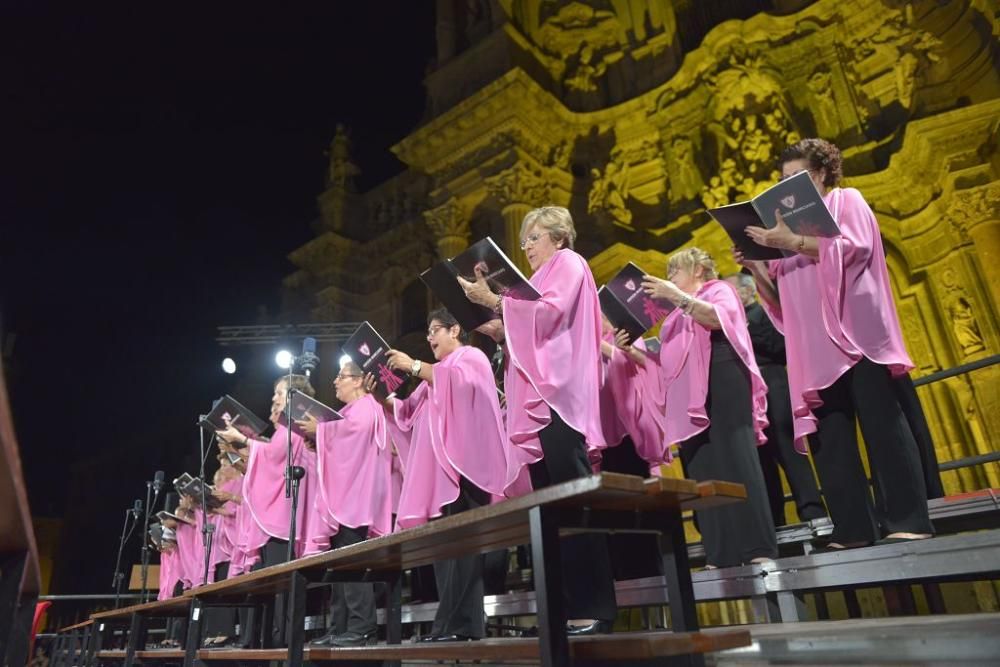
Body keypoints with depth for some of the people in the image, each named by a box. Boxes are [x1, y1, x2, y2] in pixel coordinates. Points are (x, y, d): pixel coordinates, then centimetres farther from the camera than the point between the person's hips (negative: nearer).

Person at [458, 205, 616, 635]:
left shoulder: (569, 264, 6)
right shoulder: (543, 279, 31)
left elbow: (550, 313, -12)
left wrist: (495, 302, -13)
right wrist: (501, 333, 10)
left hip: (558, 395, -9)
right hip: (539, 397, 9)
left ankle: (594, 607, -10)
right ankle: (569, 607, 6)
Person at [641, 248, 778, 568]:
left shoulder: (719, 289, 10)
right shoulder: (680, 311, 29)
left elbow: (718, 318, -14)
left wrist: (677, 296, -20)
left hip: (721, 383, -7)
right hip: (691, 394, 7)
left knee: (735, 461, -13)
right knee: (703, 472, -1)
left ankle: (759, 548, -13)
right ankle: (721, 555, -1)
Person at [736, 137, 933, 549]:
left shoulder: (846, 200, 12)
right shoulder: (787, 223, 23)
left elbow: (854, 248, -9)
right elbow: (779, 298, 17)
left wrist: (792, 243, -18)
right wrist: (754, 267, -1)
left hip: (855, 333, -5)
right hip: (815, 345, 5)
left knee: (881, 422, -7)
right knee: (828, 437, -1)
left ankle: (908, 520, -2)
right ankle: (853, 529, 2)